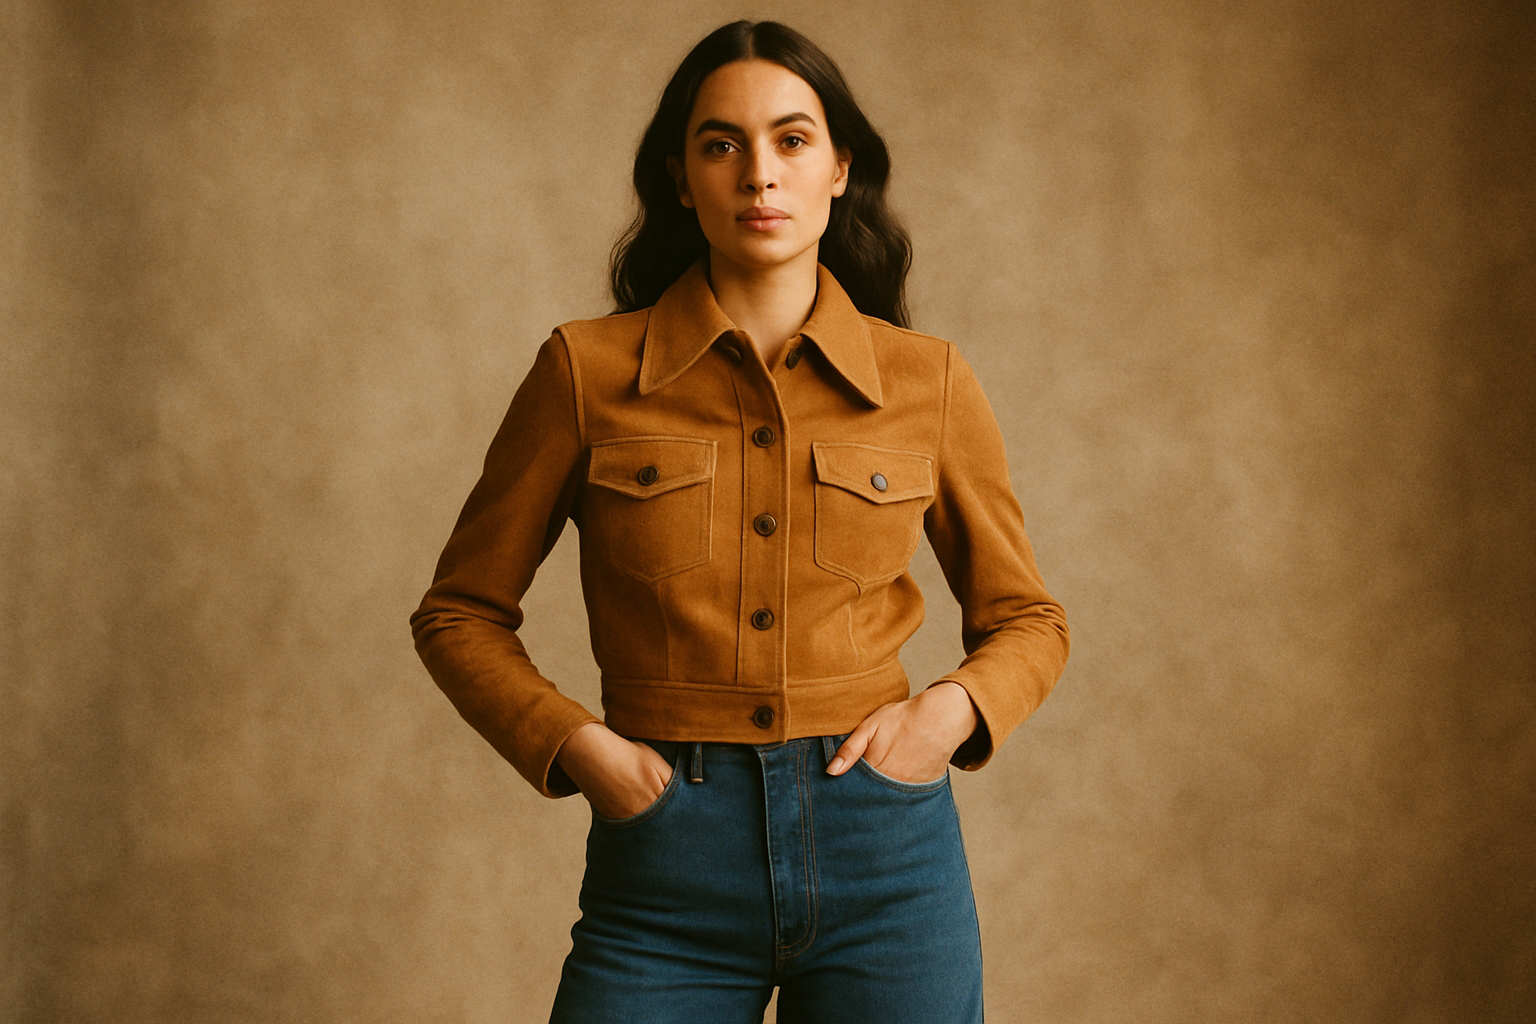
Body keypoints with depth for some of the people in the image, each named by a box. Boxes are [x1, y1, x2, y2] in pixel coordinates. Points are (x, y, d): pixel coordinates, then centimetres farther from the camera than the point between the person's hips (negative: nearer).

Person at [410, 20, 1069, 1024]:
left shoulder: (928, 383, 2)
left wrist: (951, 712, -6)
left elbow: (1027, 621, 13)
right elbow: (462, 613, 7)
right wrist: (574, 744, -9)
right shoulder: (587, 370, -2)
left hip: (886, 863, 1)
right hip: (666, 874, -1)